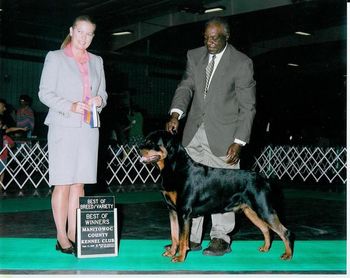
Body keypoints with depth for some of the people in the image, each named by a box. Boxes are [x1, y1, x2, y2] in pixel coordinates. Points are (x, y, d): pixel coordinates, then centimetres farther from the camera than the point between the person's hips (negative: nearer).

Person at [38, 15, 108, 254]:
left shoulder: (96, 61, 17)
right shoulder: (55, 57, 4)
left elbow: (103, 92, 20)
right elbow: (45, 92, -1)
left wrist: (100, 100, -4)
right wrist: (70, 106, -16)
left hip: (88, 128, 4)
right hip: (64, 128, -4)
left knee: (79, 183, 4)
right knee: (63, 183, -5)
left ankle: (73, 233, 11)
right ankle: (61, 238, 1)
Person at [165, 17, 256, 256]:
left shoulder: (242, 63, -8)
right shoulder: (194, 56, 7)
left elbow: (247, 107, -8)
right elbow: (186, 87, -1)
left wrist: (239, 142, -14)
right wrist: (176, 114, -20)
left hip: (223, 135, -5)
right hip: (195, 131, 5)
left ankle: (221, 239, 13)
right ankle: (192, 237, 16)